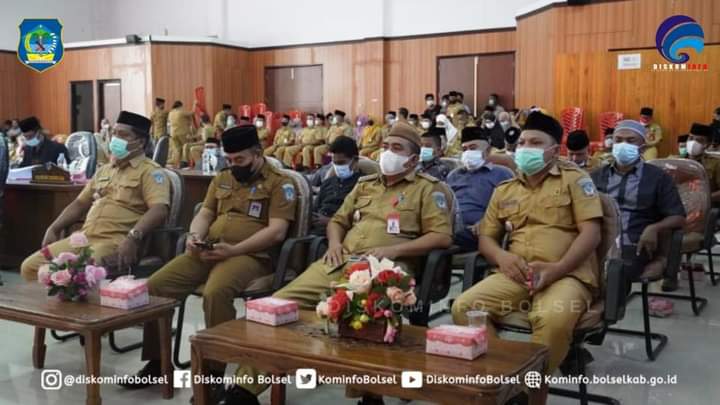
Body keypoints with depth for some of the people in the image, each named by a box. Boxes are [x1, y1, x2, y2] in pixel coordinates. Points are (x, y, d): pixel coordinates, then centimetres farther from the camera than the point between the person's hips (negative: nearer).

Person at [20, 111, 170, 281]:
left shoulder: (149, 171, -4)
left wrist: (133, 238, -34)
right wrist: (53, 229, 18)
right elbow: (80, 203, 31)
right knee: (30, 267, 0)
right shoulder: (104, 170, 23)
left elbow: (159, 210, -19)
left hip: (116, 243, -8)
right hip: (83, 238, 8)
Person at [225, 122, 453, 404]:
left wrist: (393, 249, -13)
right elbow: (338, 220, 32)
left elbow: (442, 237, -3)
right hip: (340, 262, 6)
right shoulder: (365, 184, 27)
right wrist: (334, 243, 8)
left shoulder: (428, 189, 8)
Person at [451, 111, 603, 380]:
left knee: (553, 319, -38)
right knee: (464, 307, -21)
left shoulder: (574, 179, 9)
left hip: (567, 274, -4)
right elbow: (485, 237, 20)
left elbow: (591, 233, -2)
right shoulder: (504, 190, 23)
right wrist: (502, 256, -6)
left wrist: (557, 268, -18)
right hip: (516, 275, 4)